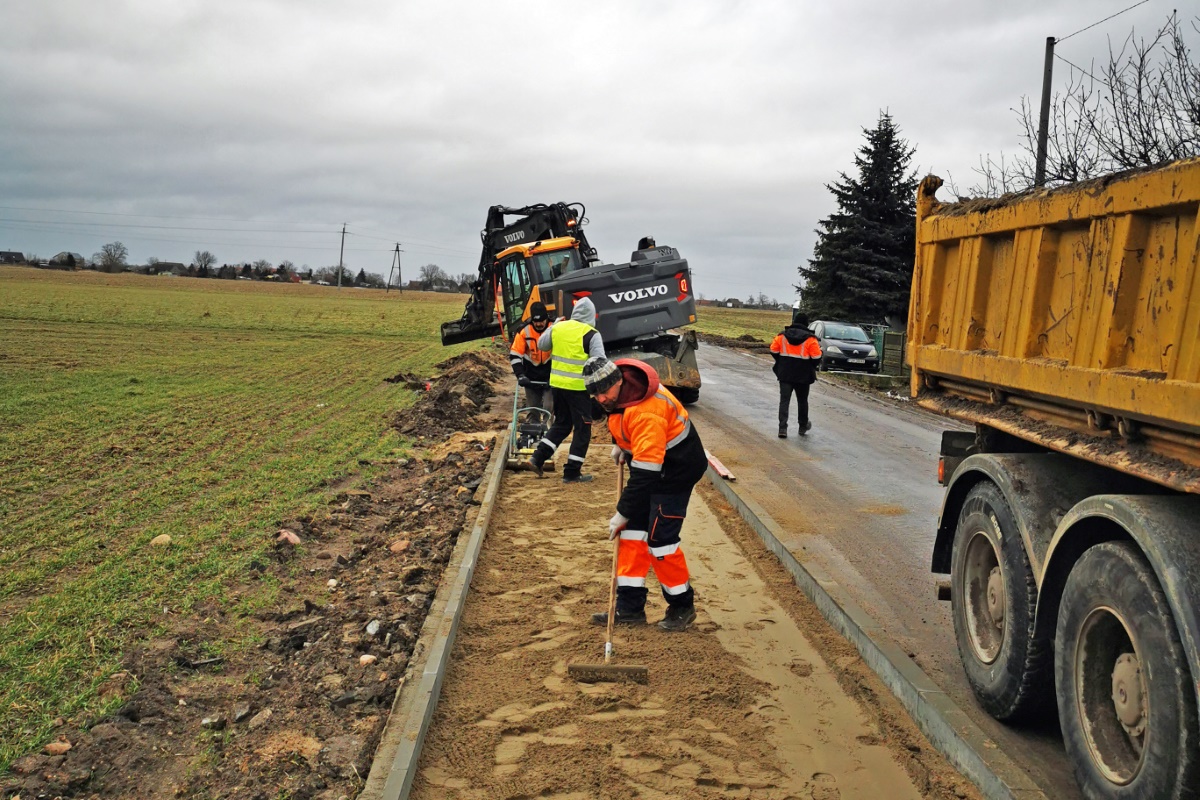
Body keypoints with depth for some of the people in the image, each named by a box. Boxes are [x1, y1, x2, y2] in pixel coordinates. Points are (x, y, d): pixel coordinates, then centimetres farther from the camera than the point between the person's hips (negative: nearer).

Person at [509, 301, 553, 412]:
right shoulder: (524, 332, -10)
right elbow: (515, 355, -9)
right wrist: (520, 375, -20)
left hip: (551, 378, -2)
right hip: (531, 379, 2)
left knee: (548, 408, -13)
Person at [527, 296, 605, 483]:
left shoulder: (557, 328, 3)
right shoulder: (591, 334, -12)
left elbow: (541, 345, 20)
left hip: (557, 383, 6)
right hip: (578, 387, -6)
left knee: (561, 423, 23)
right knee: (582, 428, 6)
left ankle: (538, 457, 17)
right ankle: (572, 472, 8)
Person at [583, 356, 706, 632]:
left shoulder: (646, 413, -35)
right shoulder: (617, 389, -8)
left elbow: (645, 474, -36)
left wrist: (623, 513, -30)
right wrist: (620, 444, 9)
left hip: (675, 471, -9)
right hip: (646, 462, 9)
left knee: (659, 539, -10)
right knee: (633, 531, 6)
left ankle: (682, 606, 10)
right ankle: (630, 608, 12)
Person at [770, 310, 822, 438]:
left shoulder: (782, 335, 0)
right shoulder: (810, 338, -8)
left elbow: (774, 351, 4)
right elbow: (816, 357, -10)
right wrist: (812, 367, 11)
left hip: (785, 374, 1)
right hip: (803, 376, -1)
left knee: (784, 400, 0)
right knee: (802, 401, 15)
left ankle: (783, 428, -13)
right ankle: (803, 426, 27)